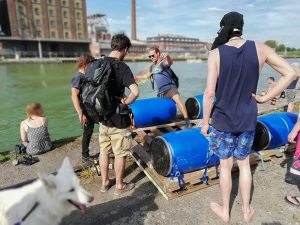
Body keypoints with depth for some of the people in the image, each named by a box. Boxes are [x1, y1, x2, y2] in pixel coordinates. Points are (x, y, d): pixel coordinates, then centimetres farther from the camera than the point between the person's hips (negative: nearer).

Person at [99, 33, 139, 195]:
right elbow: (135, 92, -31)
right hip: (118, 119, -6)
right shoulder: (122, 67, -18)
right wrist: (125, 102, -14)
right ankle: (119, 186, 27)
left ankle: (105, 182, 35)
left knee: (104, 151, 19)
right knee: (120, 154, 10)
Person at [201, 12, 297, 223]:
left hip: (223, 119, -2)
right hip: (248, 119, 3)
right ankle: (247, 210, 39)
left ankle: (225, 211, 35)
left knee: (225, 165, 14)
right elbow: (291, 73, -1)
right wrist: (265, 98, 0)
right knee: (244, 163, 21)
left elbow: (209, 93, -17)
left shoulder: (216, 53, -12)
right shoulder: (260, 49, -3)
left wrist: (205, 121, -6)